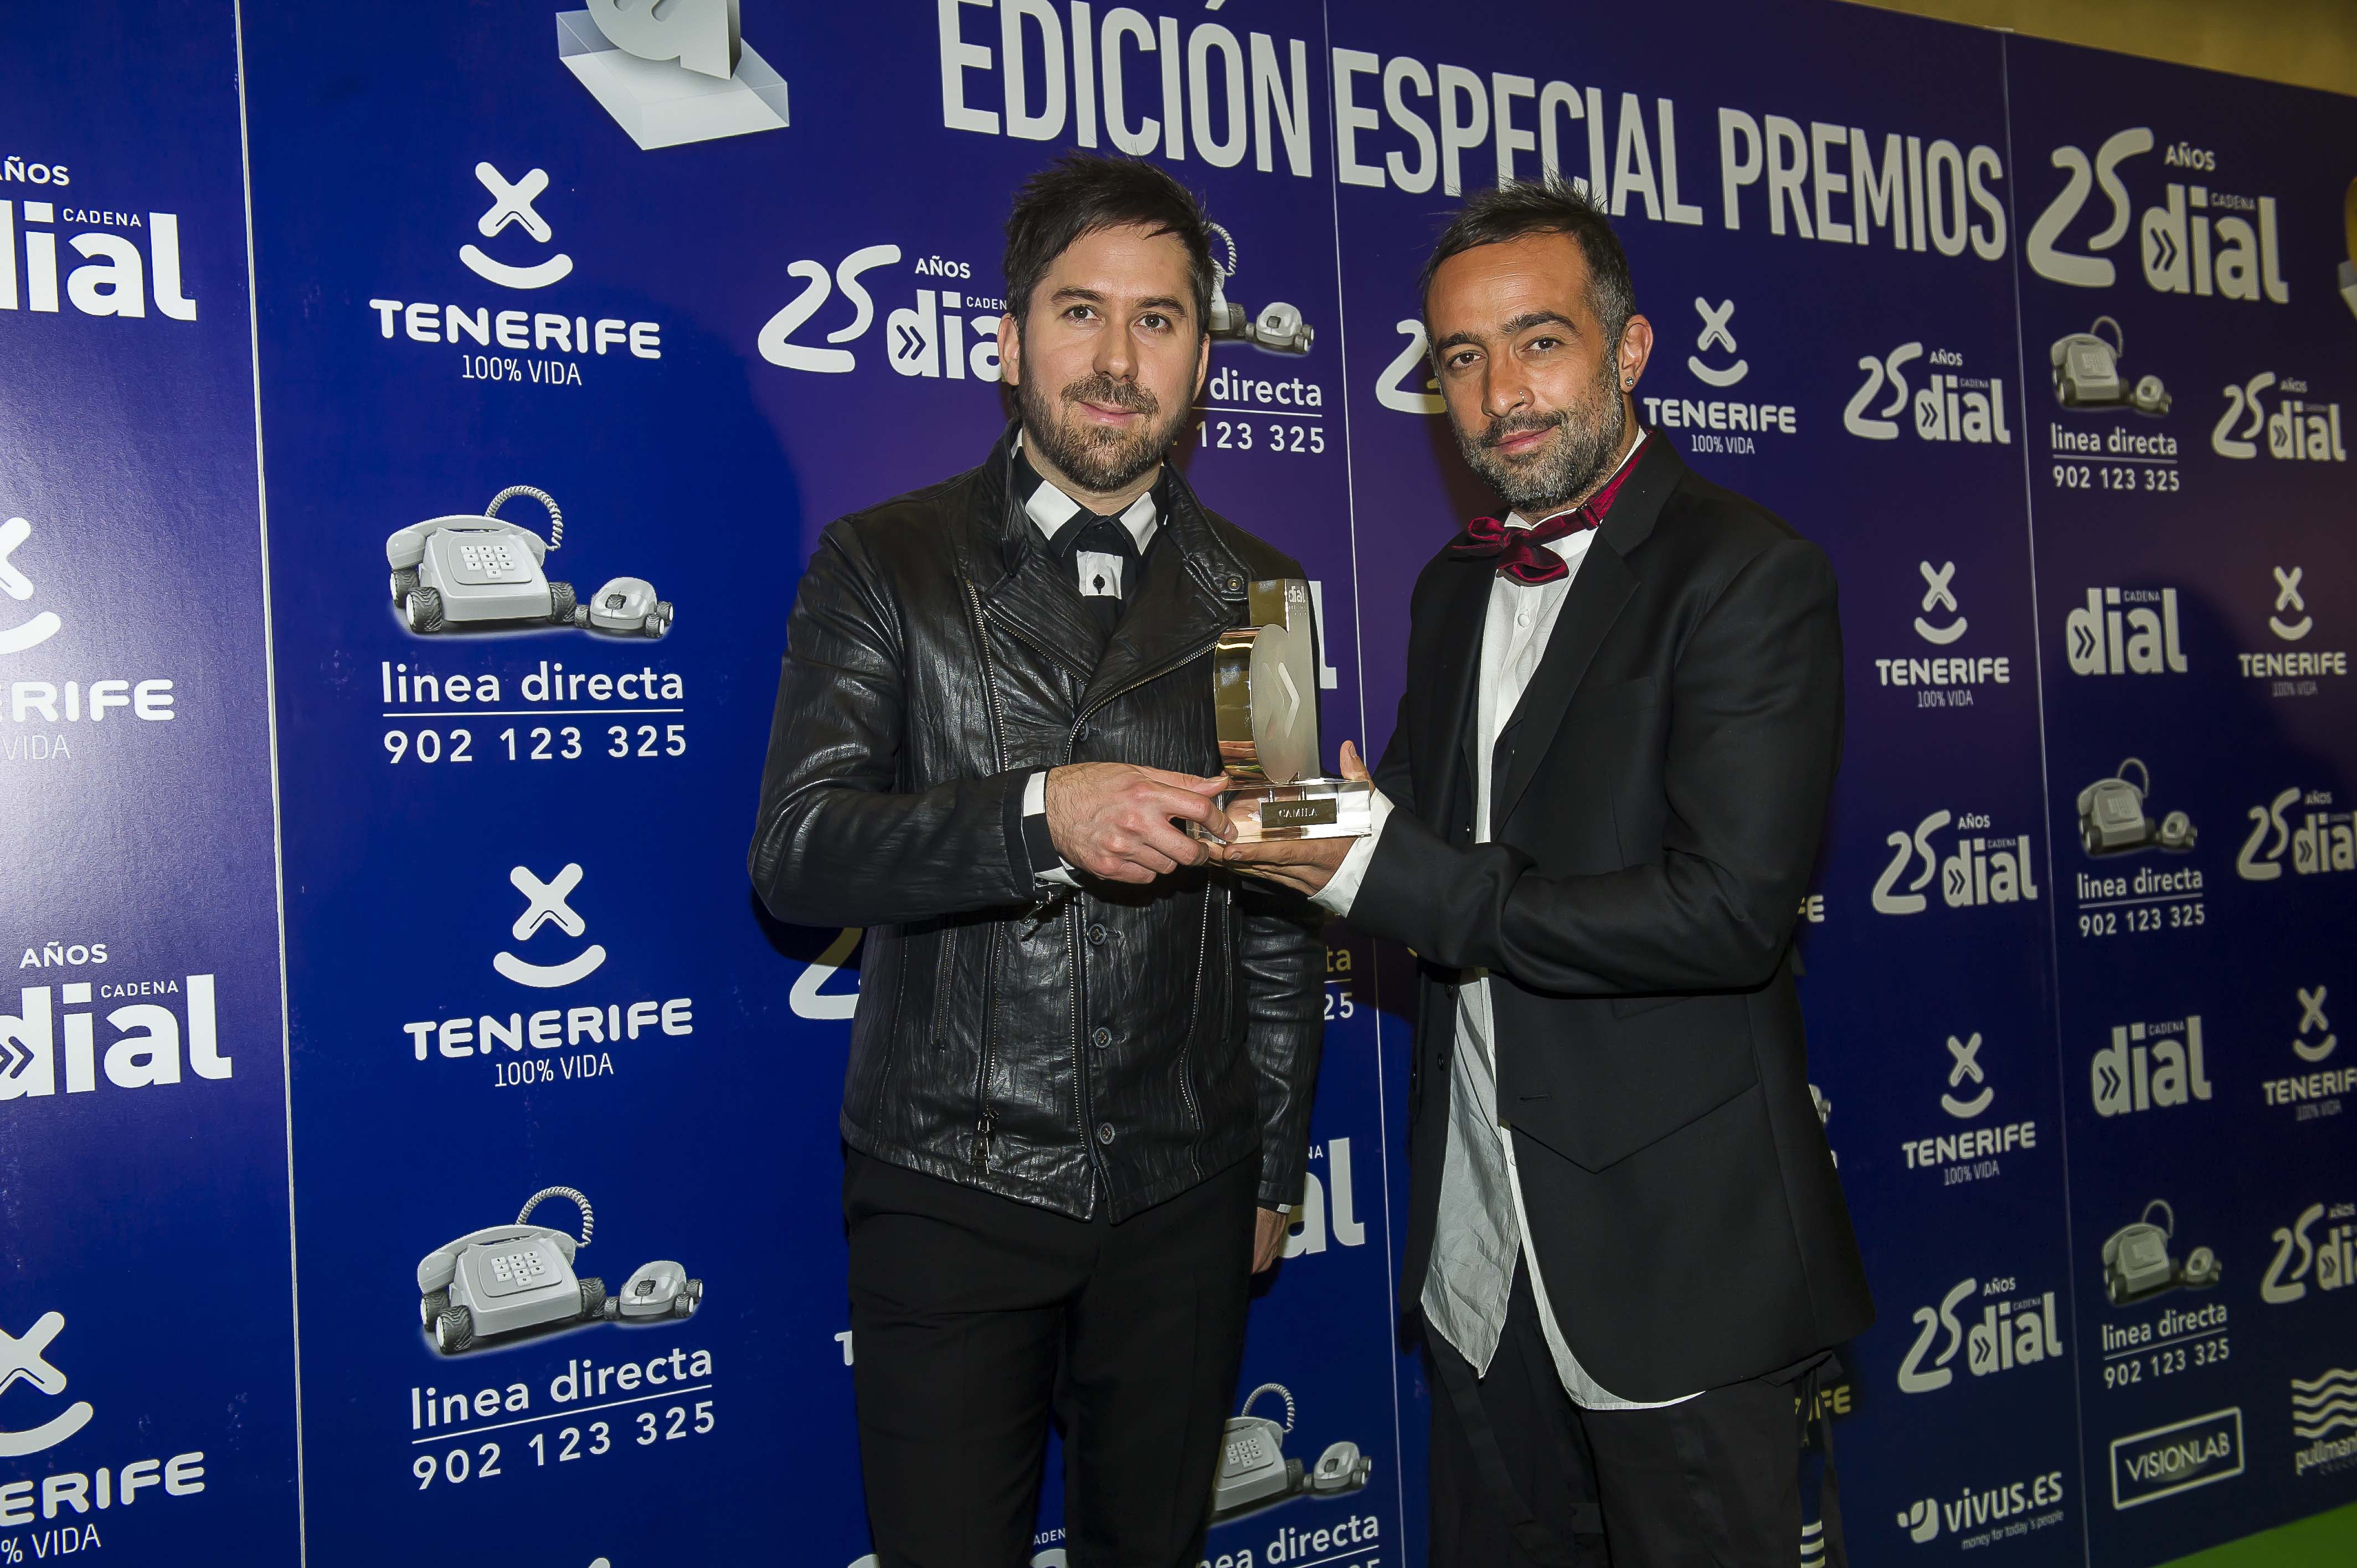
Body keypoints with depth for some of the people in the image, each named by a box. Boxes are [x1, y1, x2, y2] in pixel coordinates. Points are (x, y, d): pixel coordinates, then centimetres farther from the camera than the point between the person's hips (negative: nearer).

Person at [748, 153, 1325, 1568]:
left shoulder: (1256, 597, 4)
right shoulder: (883, 565, -2)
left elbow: (1280, 921, 9)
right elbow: (798, 851, -13)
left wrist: (1273, 1175, 11)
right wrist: (1039, 812, -29)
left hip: (1182, 1198, 2)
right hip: (949, 1188, -2)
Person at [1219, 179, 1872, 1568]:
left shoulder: (1749, 576, -13)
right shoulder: (1457, 586, 11)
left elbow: (1731, 911, -23)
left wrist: (1395, 875, -23)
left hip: (1674, 1248, -7)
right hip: (1483, 1245, 7)